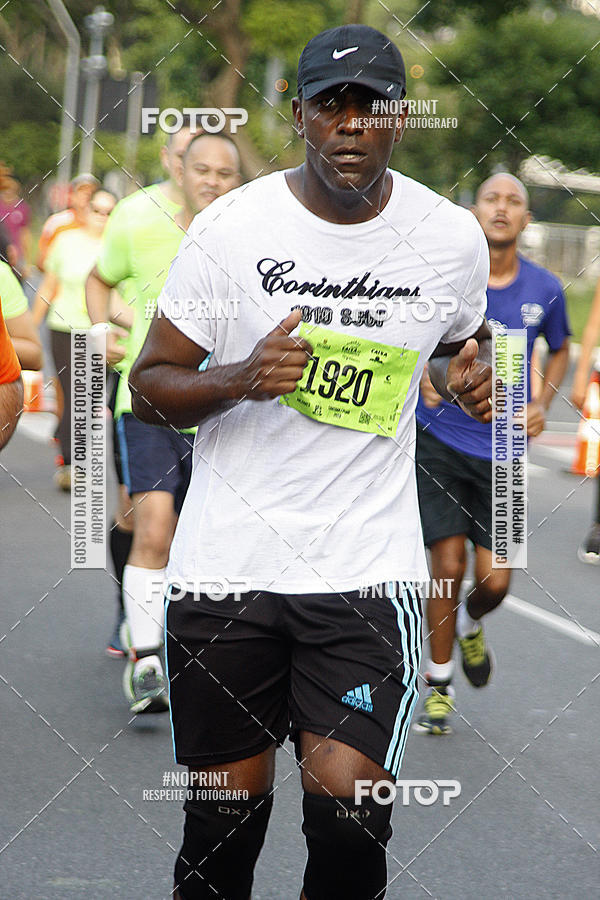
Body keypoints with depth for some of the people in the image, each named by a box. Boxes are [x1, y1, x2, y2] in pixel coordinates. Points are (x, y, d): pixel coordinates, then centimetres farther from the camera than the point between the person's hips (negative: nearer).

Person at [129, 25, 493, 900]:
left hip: (369, 568, 0)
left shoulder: (453, 237, 1)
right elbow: (149, 385, 1)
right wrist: (240, 379, -18)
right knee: (226, 811, 7)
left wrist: (472, 376, -1)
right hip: (227, 560, 0)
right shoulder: (231, 227, -4)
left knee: (349, 810, -12)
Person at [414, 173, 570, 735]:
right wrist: (423, 376, -13)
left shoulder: (543, 289, -2)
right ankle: (439, 684, 12)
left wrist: (542, 403, 2)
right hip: (440, 439, -2)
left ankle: (469, 625, 35)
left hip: (501, 451, 2)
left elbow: (559, 350, 17)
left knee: (494, 581, -2)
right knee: (449, 563, -7)